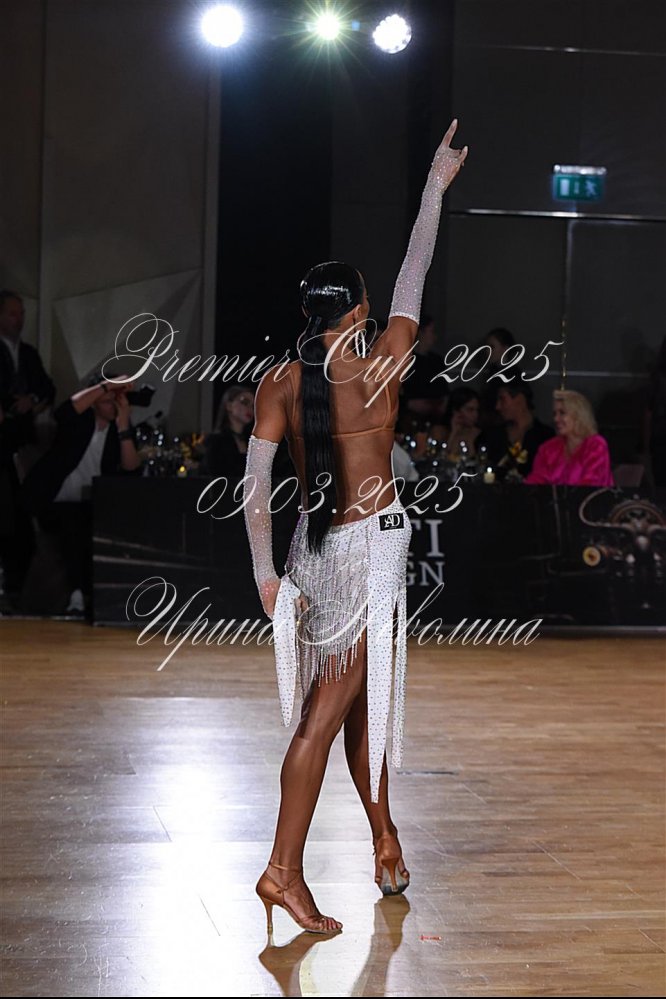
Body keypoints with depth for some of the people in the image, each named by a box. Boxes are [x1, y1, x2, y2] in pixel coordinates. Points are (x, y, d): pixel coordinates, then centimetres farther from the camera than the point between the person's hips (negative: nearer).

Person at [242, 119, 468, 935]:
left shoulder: (279, 385, -6)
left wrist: (266, 575, -4)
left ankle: (384, 837, 30)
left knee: (357, 697, 18)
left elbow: (254, 488, -10)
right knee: (330, 709, -3)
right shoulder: (381, 369, -13)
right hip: (373, 545, -4)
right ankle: (284, 870, -4)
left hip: (315, 547, 4)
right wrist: (437, 185, 4)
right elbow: (414, 276, -4)